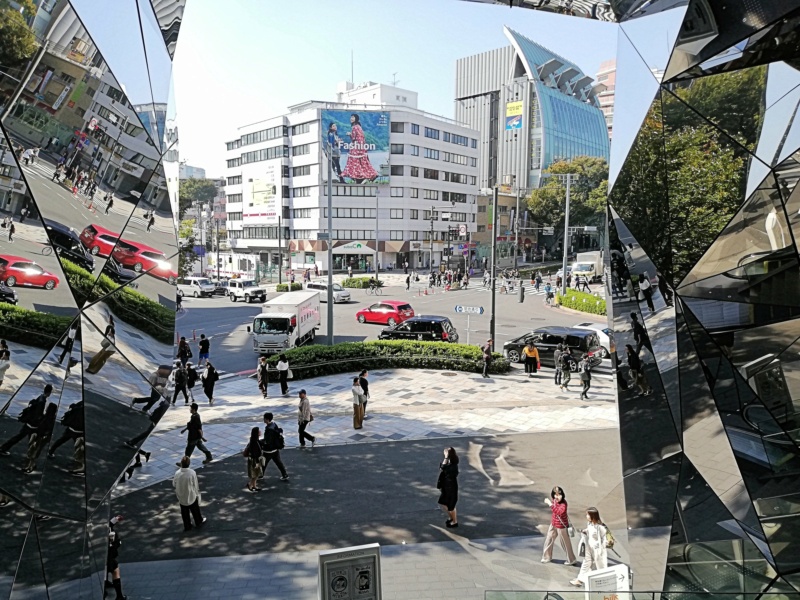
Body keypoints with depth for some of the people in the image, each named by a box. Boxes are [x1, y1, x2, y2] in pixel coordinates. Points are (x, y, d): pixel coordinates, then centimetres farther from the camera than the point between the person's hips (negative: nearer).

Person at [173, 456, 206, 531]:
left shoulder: (177, 473, -21)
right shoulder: (192, 473, -26)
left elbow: (174, 484, -6)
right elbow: (195, 485, -15)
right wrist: (197, 493, 3)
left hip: (181, 497, 2)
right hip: (191, 496, -2)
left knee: (185, 513, 22)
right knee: (195, 511, 23)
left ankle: (187, 526, 36)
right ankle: (199, 522, 44)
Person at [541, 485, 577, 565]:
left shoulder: (563, 503, -28)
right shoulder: (555, 501, -4)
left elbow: (559, 512, -45)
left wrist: (550, 504, -42)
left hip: (561, 526, -8)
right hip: (553, 524, 8)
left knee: (565, 543, 9)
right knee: (548, 540, 18)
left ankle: (571, 560, 28)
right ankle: (547, 557, 36)